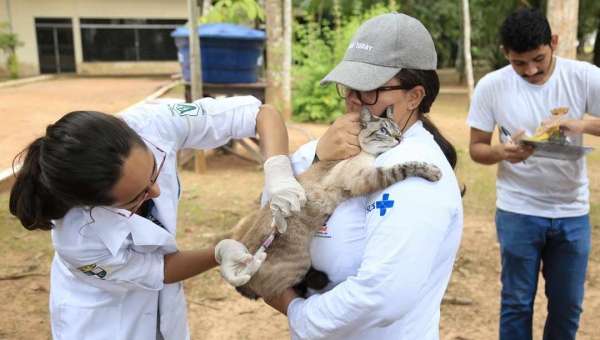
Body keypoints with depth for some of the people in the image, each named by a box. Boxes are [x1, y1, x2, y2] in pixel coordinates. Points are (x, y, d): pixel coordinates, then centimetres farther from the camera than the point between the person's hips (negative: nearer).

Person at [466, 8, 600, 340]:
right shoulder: (491, 86, -10)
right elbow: (476, 147, -4)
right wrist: (502, 151, -26)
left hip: (573, 212, 1)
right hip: (518, 211, -1)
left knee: (568, 305, 15)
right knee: (516, 303, 11)